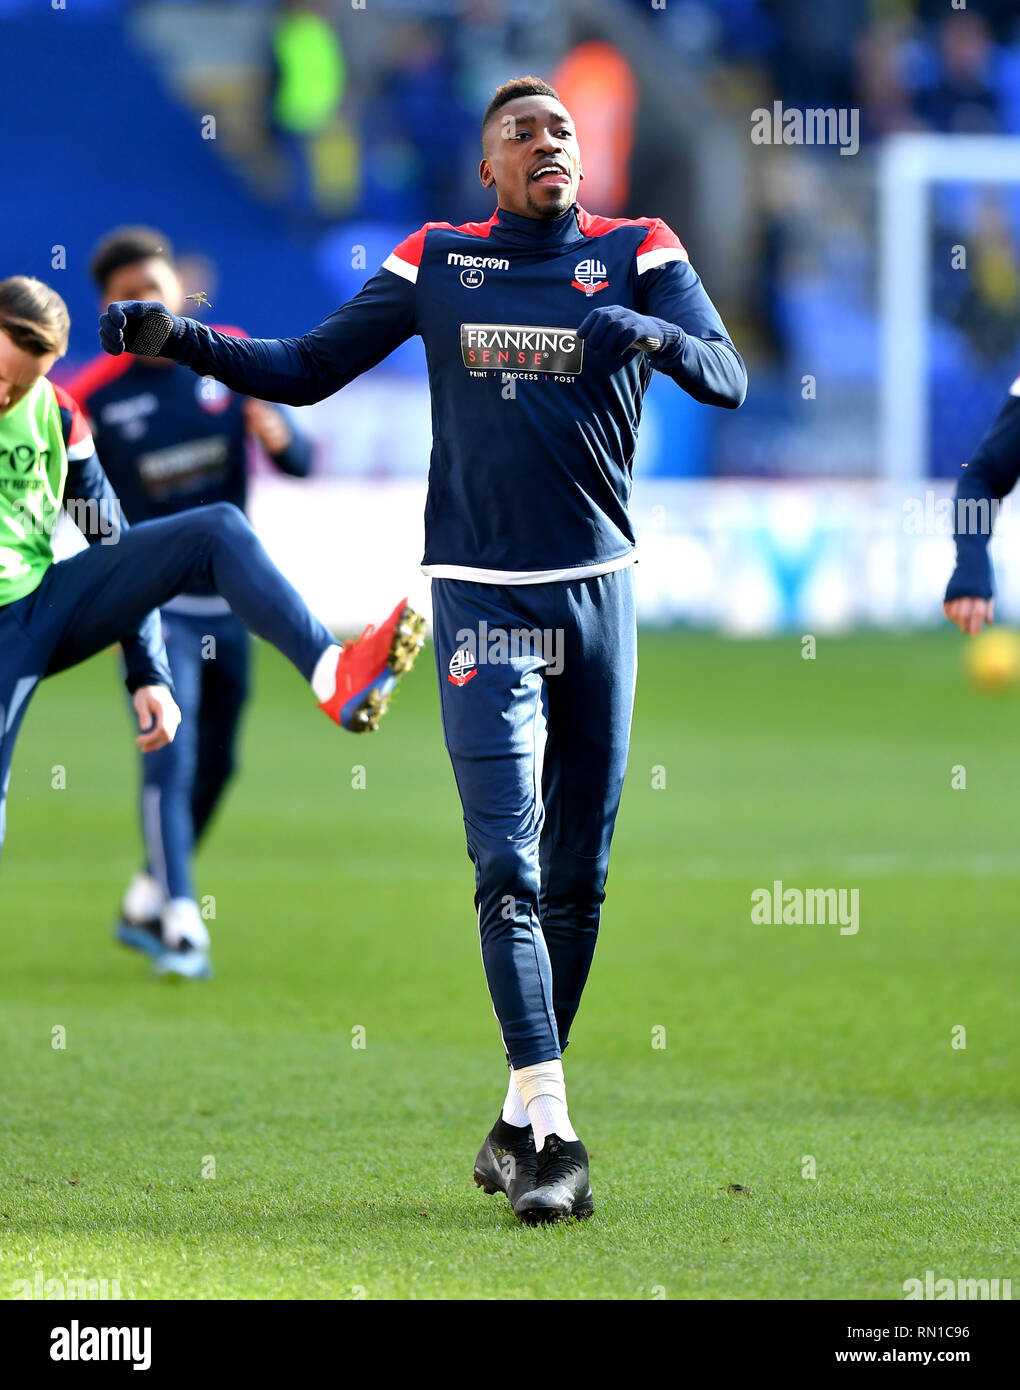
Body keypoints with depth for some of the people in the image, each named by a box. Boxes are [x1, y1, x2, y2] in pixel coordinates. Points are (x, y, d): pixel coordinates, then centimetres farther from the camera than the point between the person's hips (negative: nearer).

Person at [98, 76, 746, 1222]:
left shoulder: (637, 255, 3)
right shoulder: (435, 262, 6)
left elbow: (729, 381, -9)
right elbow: (307, 369, 11)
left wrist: (657, 334, -30)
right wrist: (181, 342, -3)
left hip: (597, 590, 1)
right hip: (481, 600, -1)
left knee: (576, 873, 7)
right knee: (509, 863, -12)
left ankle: (524, 1117, 20)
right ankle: (547, 1129, -18)